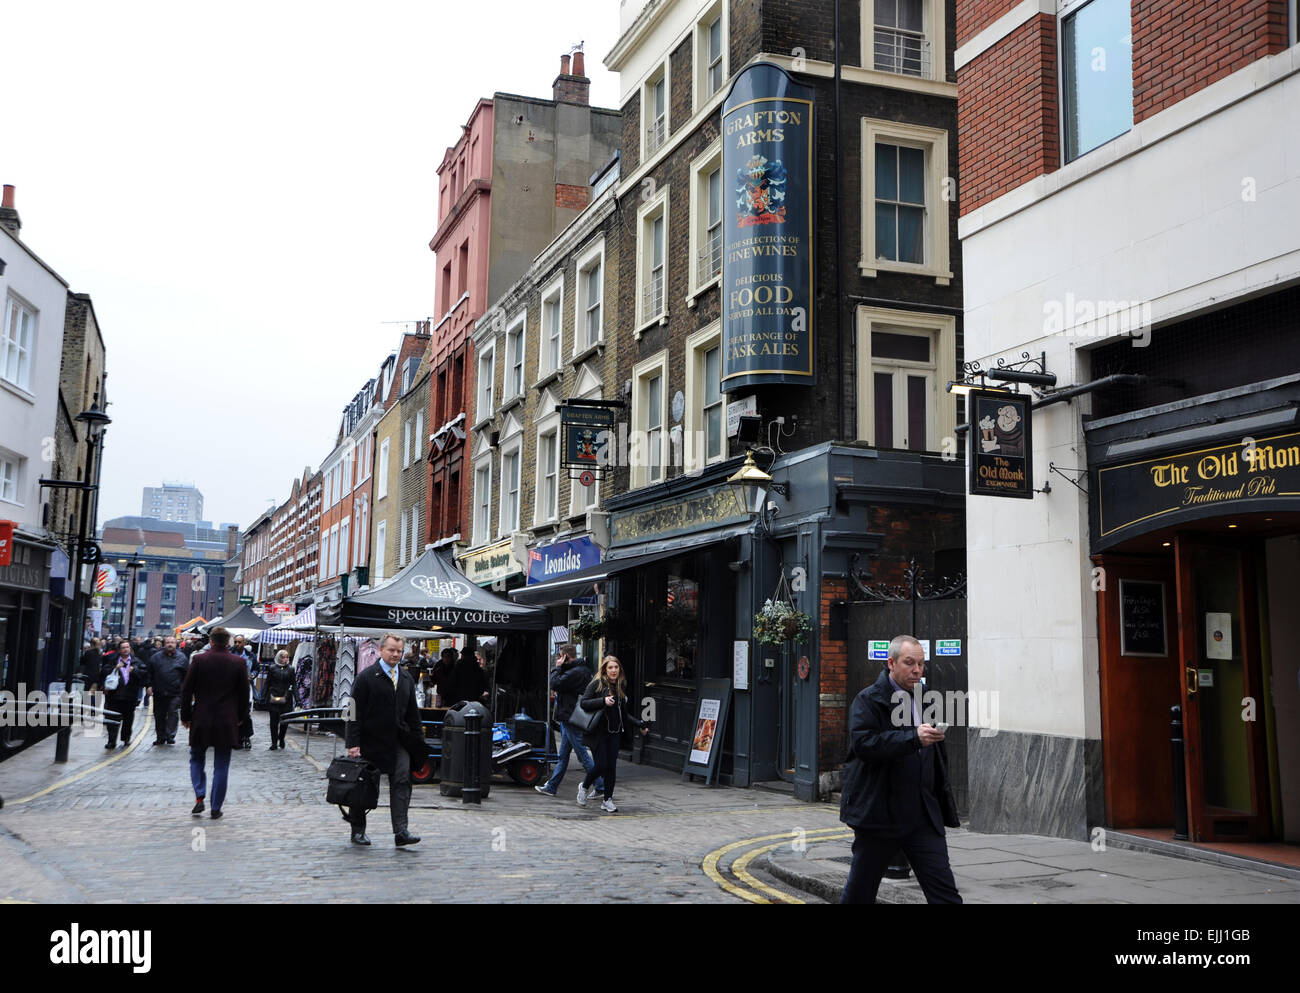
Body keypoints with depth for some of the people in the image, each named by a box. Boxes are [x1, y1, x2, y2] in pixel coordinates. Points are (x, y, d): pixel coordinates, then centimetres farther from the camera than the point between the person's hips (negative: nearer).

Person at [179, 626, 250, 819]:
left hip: (201, 721, 0)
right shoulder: (239, 663, -4)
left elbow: (186, 690, -4)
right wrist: (241, 716, 15)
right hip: (227, 722, 0)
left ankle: (199, 797, 0)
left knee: (197, 760, 17)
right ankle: (216, 808, 9)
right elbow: (244, 693, 2)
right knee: (221, 766, 8)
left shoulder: (198, 659, -7)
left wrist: (185, 715, 7)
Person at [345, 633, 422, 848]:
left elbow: (412, 712, 17)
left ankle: (401, 832, -13)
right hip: (370, 740, -4)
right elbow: (355, 712, -9)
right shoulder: (366, 677, -6)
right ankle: (358, 831, 21)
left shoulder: (407, 679, 11)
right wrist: (353, 743, -15)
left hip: (398, 741, 4)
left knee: (402, 782, -10)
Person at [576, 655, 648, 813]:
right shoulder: (597, 684, -5)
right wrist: (603, 701, -23)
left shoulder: (622, 686, 12)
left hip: (614, 733, 5)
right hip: (599, 733, -5)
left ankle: (608, 800, 10)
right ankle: (584, 787, 20)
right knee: (601, 765, -8)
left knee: (611, 766, 1)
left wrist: (640, 724, 8)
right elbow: (583, 703, -13)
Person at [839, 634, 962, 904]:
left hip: (923, 816, 5)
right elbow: (862, 744, -24)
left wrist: (944, 805, 18)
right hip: (878, 813, -5)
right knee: (860, 892, 8)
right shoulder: (868, 700, -7)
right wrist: (913, 738, -29)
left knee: (944, 892, -3)